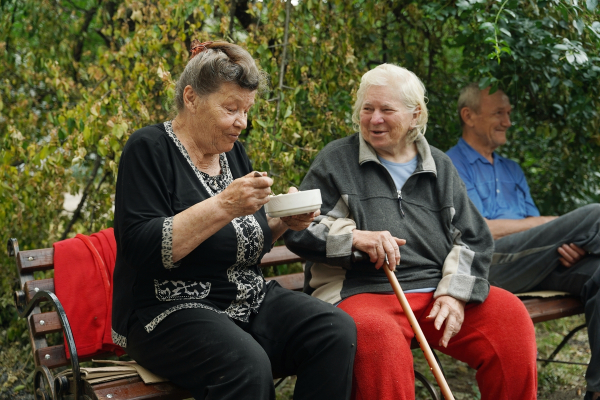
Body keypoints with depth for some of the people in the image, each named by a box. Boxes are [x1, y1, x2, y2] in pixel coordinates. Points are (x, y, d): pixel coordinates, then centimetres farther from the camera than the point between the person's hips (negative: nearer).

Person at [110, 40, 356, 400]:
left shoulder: (234, 152, 12)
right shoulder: (150, 148, -8)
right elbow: (140, 248, -20)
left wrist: (282, 223, -1)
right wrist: (223, 206, -26)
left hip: (251, 301, 7)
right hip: (171, 310, -6)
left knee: (338, 330, -17)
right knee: (247, 365, -35)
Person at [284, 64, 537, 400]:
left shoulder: (440, 166, 19)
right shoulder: (336, 160, 10)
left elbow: (473, 238, 14)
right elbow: (298, 229, 4)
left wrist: (455, 294, -3)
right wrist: (353, 237, -14)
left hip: (438, 290, 4)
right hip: (362, 292, -3)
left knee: (511, 316, -20)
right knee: (379, 338, -37)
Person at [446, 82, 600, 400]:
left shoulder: (512, 170, 28)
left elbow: (535, 233, 19)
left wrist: (567, 242, -7)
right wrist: (557, 224, -3)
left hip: (536, 266, 7)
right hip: (486, 264, -7)